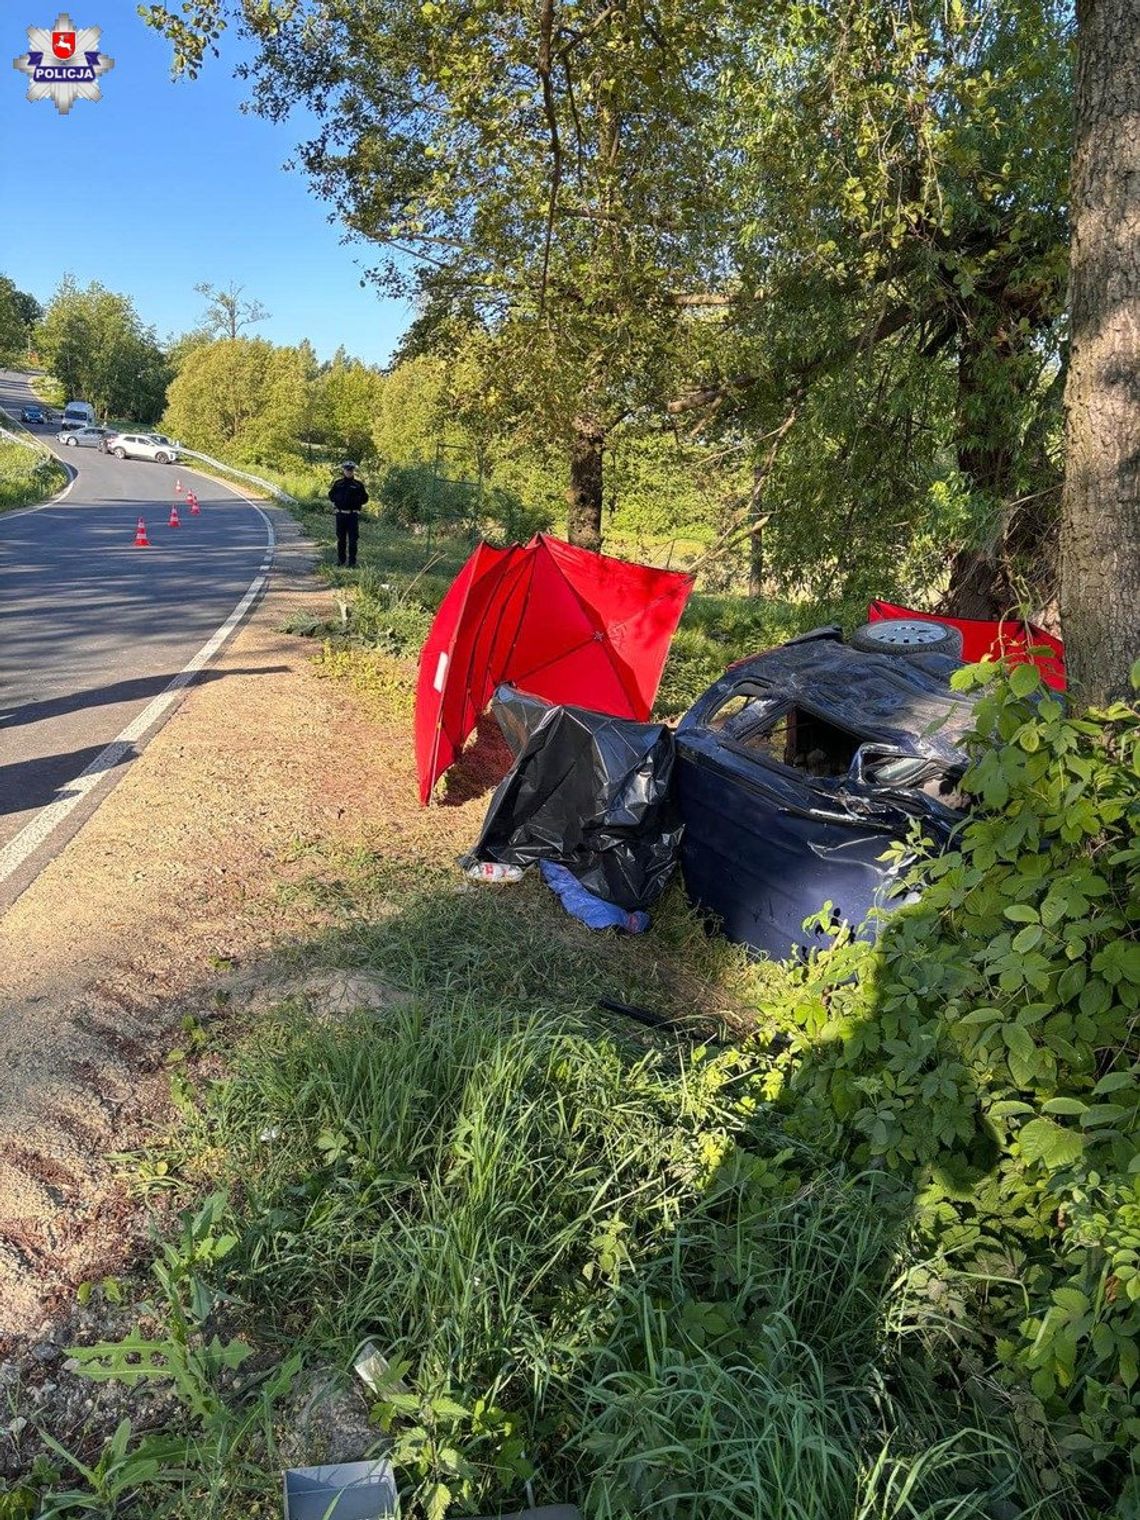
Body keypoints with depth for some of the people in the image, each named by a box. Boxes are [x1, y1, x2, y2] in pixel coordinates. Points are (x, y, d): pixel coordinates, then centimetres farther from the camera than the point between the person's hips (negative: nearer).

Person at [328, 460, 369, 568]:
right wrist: (337, 500, -2)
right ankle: (341, 559, 20)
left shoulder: (358, 484, 1)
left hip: (353, 515, -2)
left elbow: (365, 498, 5)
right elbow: (331, 496, 15)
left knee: (352, 539, -3)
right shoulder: (337, 483, 6)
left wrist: (356, 500, -10)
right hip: (340, 514, 2)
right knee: (341, 538, 9)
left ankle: (352, 562, 1)